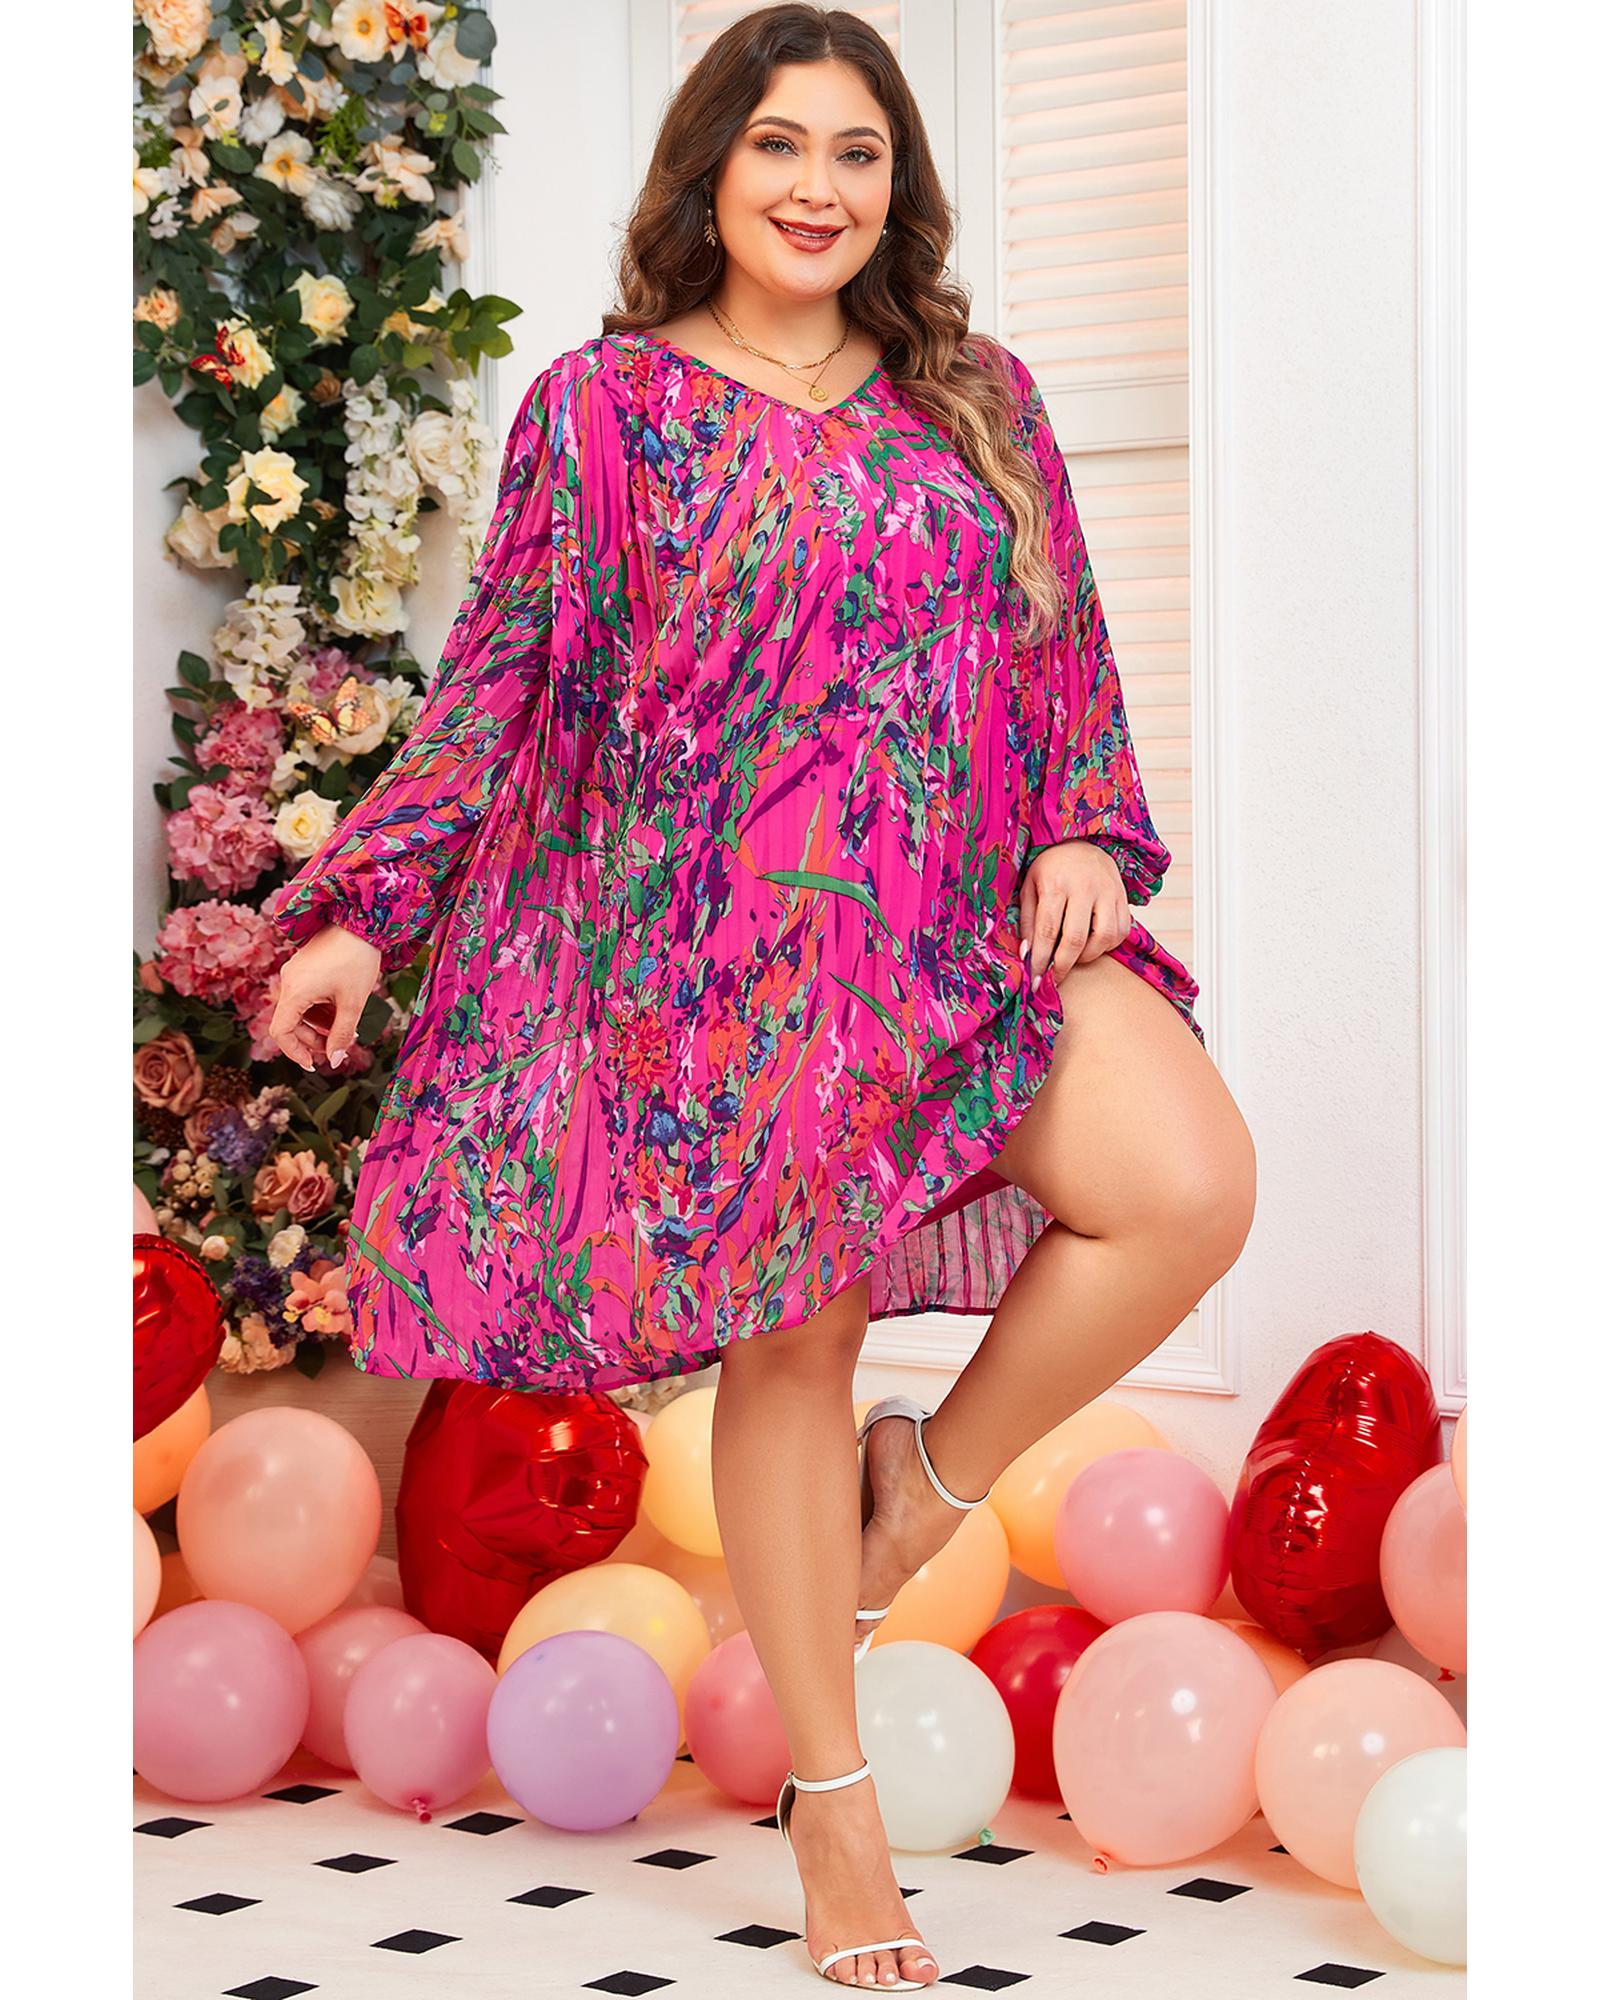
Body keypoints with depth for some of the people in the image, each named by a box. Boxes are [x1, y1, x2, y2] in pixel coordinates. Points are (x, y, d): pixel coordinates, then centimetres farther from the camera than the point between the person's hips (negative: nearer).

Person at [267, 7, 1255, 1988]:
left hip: (971, 916, 3)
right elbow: (496, 683, 3)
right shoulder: (601, 406, 3)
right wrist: (361, 910, -3)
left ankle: (937, 1474, 7)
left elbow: (1067, 653, 16)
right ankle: (831, 1800, 15)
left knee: (1191, 1188, -19)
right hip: (726, 938, -3)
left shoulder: (978, 396, 13)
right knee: (799, 1340, -1)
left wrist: (1087, 836, -2)